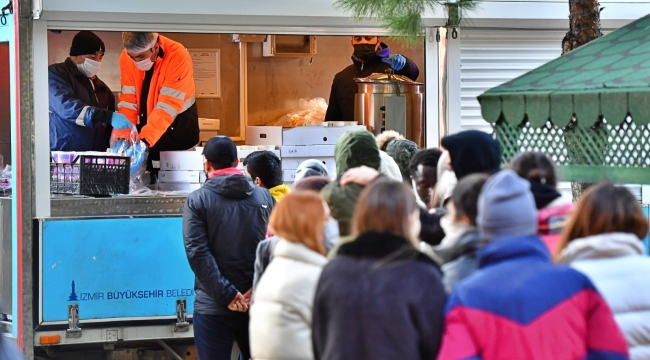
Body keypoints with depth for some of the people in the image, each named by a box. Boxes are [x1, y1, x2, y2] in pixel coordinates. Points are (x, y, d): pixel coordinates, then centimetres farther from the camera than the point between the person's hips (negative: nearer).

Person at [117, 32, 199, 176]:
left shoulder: (177, 56, -24)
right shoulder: (126, 57, -10)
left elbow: (167, 107, -28)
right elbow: (128, 101, -10)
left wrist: (143, 140, -35)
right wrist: (124, 137, -21)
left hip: (178, 128, -4)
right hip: (145, 123, 4)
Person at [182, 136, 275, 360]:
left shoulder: (198, 200, -2)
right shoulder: (264, 197, 8)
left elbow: (197, 252, -12)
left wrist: (226, 295, -14)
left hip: (213, 306, -3)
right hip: (258, 303, 3)